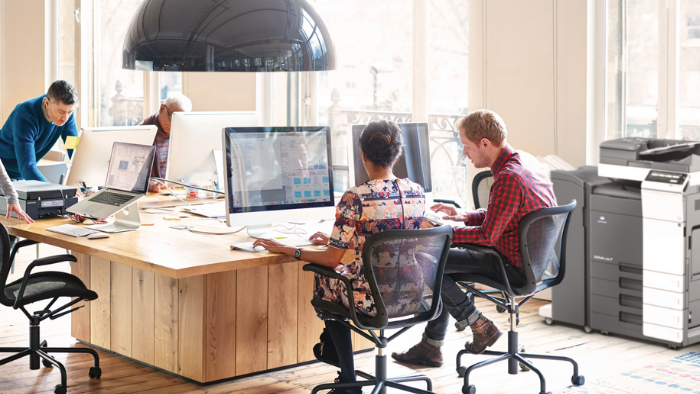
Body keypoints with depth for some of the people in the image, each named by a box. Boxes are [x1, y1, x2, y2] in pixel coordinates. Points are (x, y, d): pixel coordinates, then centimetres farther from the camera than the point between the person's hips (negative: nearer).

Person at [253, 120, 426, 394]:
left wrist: (285, 250, 0)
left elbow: (332, 260, -13)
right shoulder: (417, 193, 1)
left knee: (324, 279, 26)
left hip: (373, 298, -6)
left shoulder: (355, 198, -18)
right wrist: (336, 241, 25)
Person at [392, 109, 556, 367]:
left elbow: (487, 236, -24)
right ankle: (430, 347, 22)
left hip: (516, 268, -10)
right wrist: (464, 217, 12)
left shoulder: (508, 179, -25)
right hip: (532, 261, 11)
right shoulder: (523, 167, 7)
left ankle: (480, 326, 2)